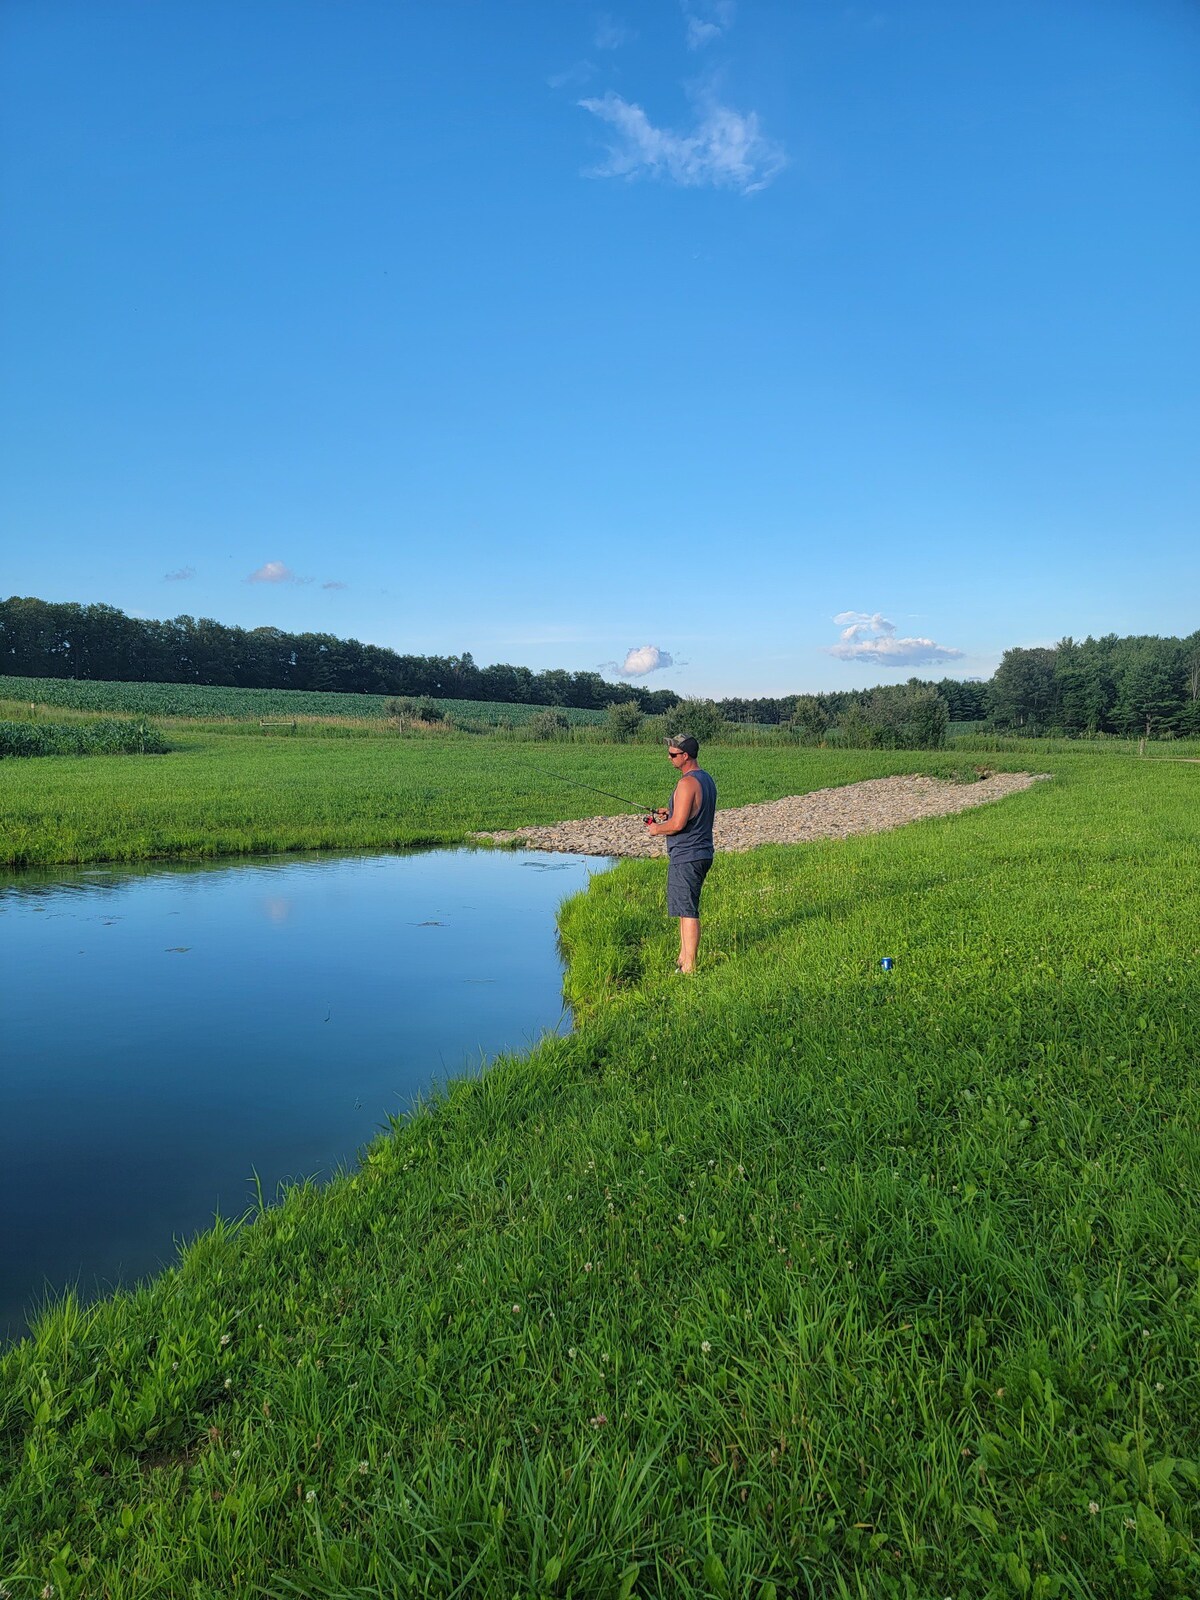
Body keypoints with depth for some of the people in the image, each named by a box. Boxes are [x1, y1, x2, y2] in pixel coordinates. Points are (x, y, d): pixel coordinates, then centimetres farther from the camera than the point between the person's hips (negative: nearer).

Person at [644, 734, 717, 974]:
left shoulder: (687, 783, -19)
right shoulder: (706, 778, 13)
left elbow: (678, 824, -24)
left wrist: (657, 829, -6)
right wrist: (671, 813, 14)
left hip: (686, 857, -10)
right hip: (701, 853, 10)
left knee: (688, 911, -5)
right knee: (686, 909, 17)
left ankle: (689, 969, 0)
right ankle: (683, 960, 25)